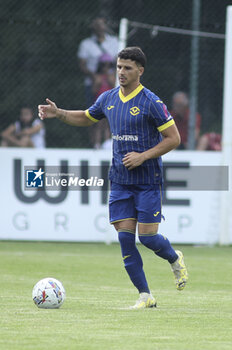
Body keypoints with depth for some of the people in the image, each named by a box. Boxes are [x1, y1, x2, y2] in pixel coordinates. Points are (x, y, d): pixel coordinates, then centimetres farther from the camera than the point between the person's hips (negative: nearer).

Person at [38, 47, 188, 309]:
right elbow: (85, 118, 25)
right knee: (125, 237, -3)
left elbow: (173, 138, -10)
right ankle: (145, 296, 4)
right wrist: (58, 114, 8)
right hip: (120, 180, 5)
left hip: (148, 181, -5)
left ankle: (175, 259, 27)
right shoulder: (108, 99, 7)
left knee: (147, 236, -8)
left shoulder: (151, 103, -11)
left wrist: (143, 156, -17)